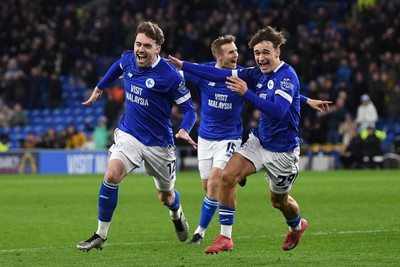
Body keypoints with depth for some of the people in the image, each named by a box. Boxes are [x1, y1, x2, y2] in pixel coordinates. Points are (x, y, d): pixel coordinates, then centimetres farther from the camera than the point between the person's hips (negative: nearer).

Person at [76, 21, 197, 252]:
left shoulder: (170, 75, -20)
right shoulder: (128, 59, -6)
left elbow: (189, 109, -13)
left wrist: (184, 130, -32)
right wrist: (99, 88, 26)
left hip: (159, 142, -2)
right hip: (129, 134, 2)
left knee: (166, 196, 14)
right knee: (111, 176, -23)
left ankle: (177, 215, 53)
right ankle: (101, 236, -14)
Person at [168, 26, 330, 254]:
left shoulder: (287, 76, -21)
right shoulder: (258, 73, -1)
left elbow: (278, 110, -34)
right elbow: (222, 75, 0)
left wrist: (246, 93, -37)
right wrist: (183, 66, -3)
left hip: (282, 150, -6)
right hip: (259, 140, 6)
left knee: (279, 200, 12)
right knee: (227, 176, -13)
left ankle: (297, 227, 48)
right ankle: (225, 237, -6)